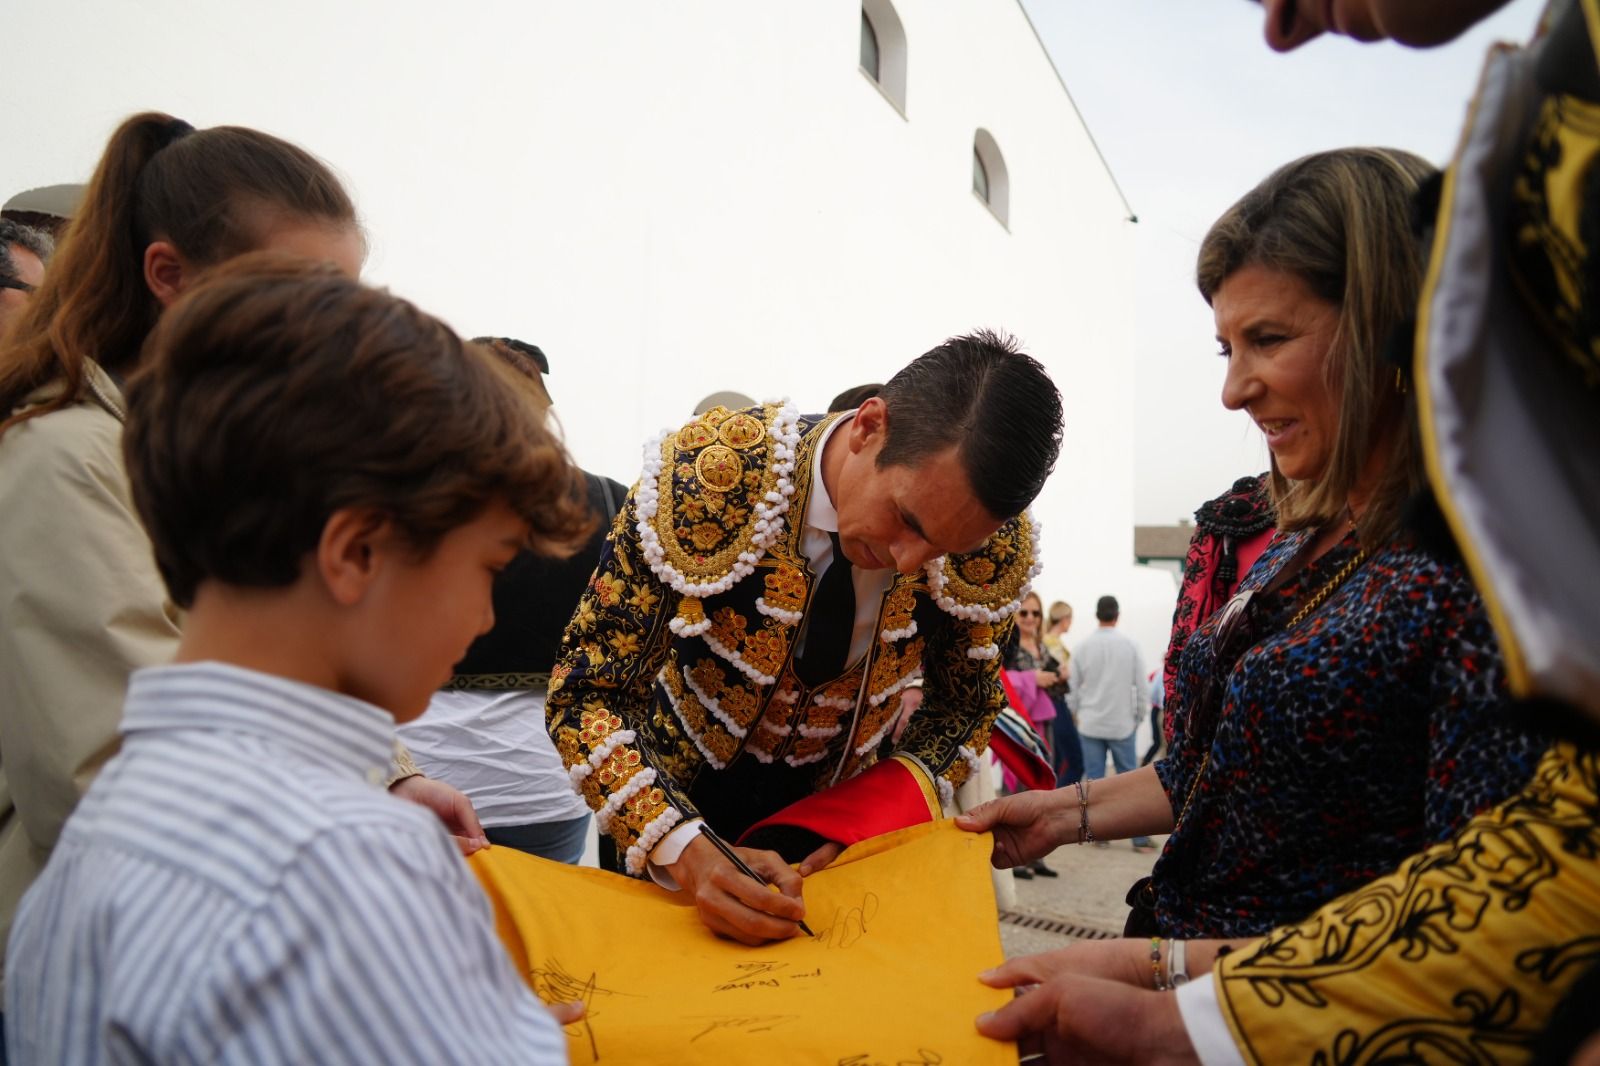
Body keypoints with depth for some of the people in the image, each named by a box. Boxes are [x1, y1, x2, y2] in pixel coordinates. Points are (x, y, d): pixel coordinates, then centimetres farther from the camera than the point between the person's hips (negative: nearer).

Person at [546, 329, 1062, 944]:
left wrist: (877, 819, -21)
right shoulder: (708, 472, -32)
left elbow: (963, 707, -4)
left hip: (837, 806, 2)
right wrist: (686, 853, -39)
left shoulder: (994, 546, -22)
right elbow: (586, 693, -26)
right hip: (674, 800, -1)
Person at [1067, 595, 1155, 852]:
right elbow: (1141, 686, -1)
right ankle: (1139, 837, 6)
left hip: (1090, 724, 0)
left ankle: (1100, 834, 9)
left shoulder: (1083, 648, -2)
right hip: (1122, 724, 0)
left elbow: (1072, 688, 1)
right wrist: (1140, 715, 12)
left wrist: (1077, 714, 15)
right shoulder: (1130, 646, -4)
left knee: (1094, 780, 6)